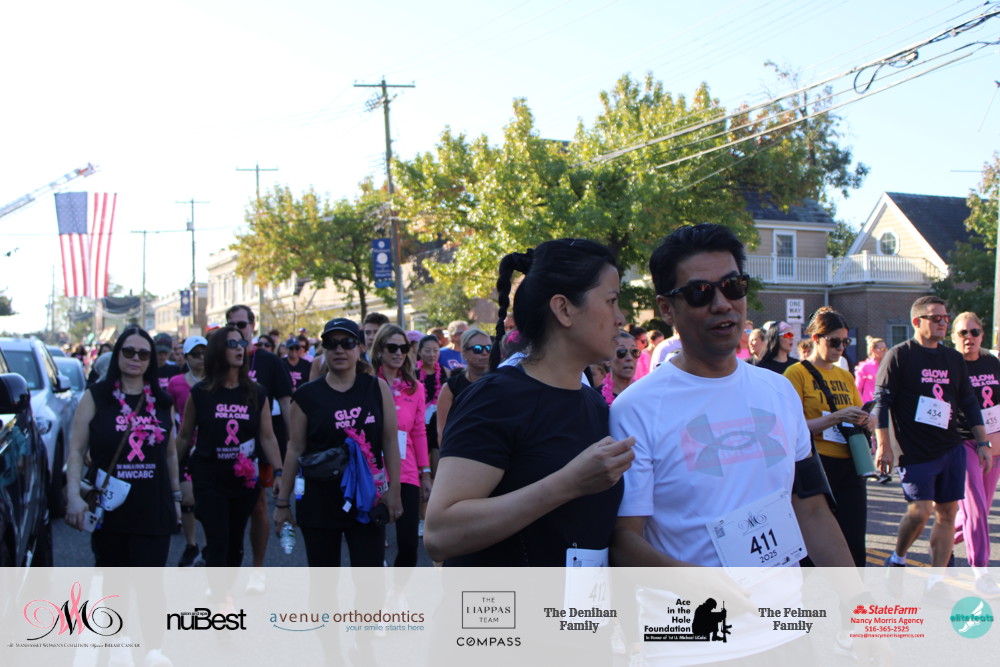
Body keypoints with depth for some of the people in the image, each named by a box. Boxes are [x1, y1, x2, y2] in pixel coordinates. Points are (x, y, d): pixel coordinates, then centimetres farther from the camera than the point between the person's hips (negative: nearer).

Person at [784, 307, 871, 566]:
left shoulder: (846, 376, 17)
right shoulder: (797, 373, -3)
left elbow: (858, 416, 22)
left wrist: (863, 421, -2)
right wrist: (836, 417, -21)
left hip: (850, 466, 6)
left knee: (854, 543, 5)